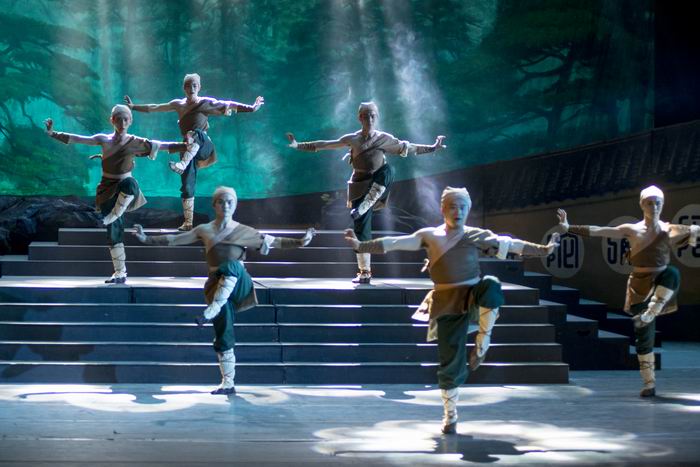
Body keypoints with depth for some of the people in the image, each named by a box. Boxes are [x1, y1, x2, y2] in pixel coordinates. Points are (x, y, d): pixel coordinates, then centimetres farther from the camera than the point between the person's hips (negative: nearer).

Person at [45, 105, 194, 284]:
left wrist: (184, 146, -27)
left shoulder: (136, 142, -4)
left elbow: (161, 145, -12)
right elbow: (76, 139, -1)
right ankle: (120, 273, 5)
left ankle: (113, 216, -21)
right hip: (107, 189, 2)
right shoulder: (103, 139, 1)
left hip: (125, 185, -2)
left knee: (130, 183, -41)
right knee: (113, 230, -2)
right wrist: (53, 134, -10)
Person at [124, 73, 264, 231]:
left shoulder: (207, 102, 3)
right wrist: (133, 107, 24)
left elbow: (228, 104, -10)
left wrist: (251, 108, -23)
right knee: (187, 185, -5)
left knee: (197, 133, -40)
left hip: (203, 145, -4)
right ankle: (188, 222, 0)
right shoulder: (178, 104, 15)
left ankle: (182, 164, -56)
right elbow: (154, 108, 22)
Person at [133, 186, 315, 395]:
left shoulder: (244, 231, 7)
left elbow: (273, 242, 4)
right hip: (218, 287, 2)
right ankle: (228, 384, 5)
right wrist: (147, 239, 4)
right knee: (223, 335, -3)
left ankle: (211, 311, -35)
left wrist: (299, 242, -8)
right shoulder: (204, 230, 10)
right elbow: (174, 239, 10)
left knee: (231, 265, -38)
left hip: (238, 283, -2)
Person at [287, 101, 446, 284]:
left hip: (377, 185, 0)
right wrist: (298, 145, -5)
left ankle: (361, 209, -27)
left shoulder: (384, 139, 2)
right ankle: (364, 272, 7)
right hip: (360, 186, 0)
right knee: (361, 228, -4)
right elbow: (324, 145, 1)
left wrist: (432, 148, 5)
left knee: (387, 170, -35)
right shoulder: (352, 139, 1)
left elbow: (407, 148, 10)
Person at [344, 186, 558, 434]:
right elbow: (394, 243, 2)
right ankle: (450, 416, 16)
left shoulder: (478, 235, 6)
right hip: (447, 304, 0)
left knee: (491, 285, -36)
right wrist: (361, 245, -6)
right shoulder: (429, 236, 6)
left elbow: (511, 245, 7)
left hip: (473, 295, 0)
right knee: (450, 361, 0)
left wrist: (543, 249, 1)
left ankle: (482, 342, -17)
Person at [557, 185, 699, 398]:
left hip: (661, 284, 0)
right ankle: (649, 383, 9)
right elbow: (598, 231, -9)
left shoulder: (671, 231, 1)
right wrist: (569, 228, -16)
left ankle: (649, 315, -29)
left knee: (672, 273, -36)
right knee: (643, 335, -1)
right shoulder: (631, 230, -2)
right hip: (639, 285, 0)